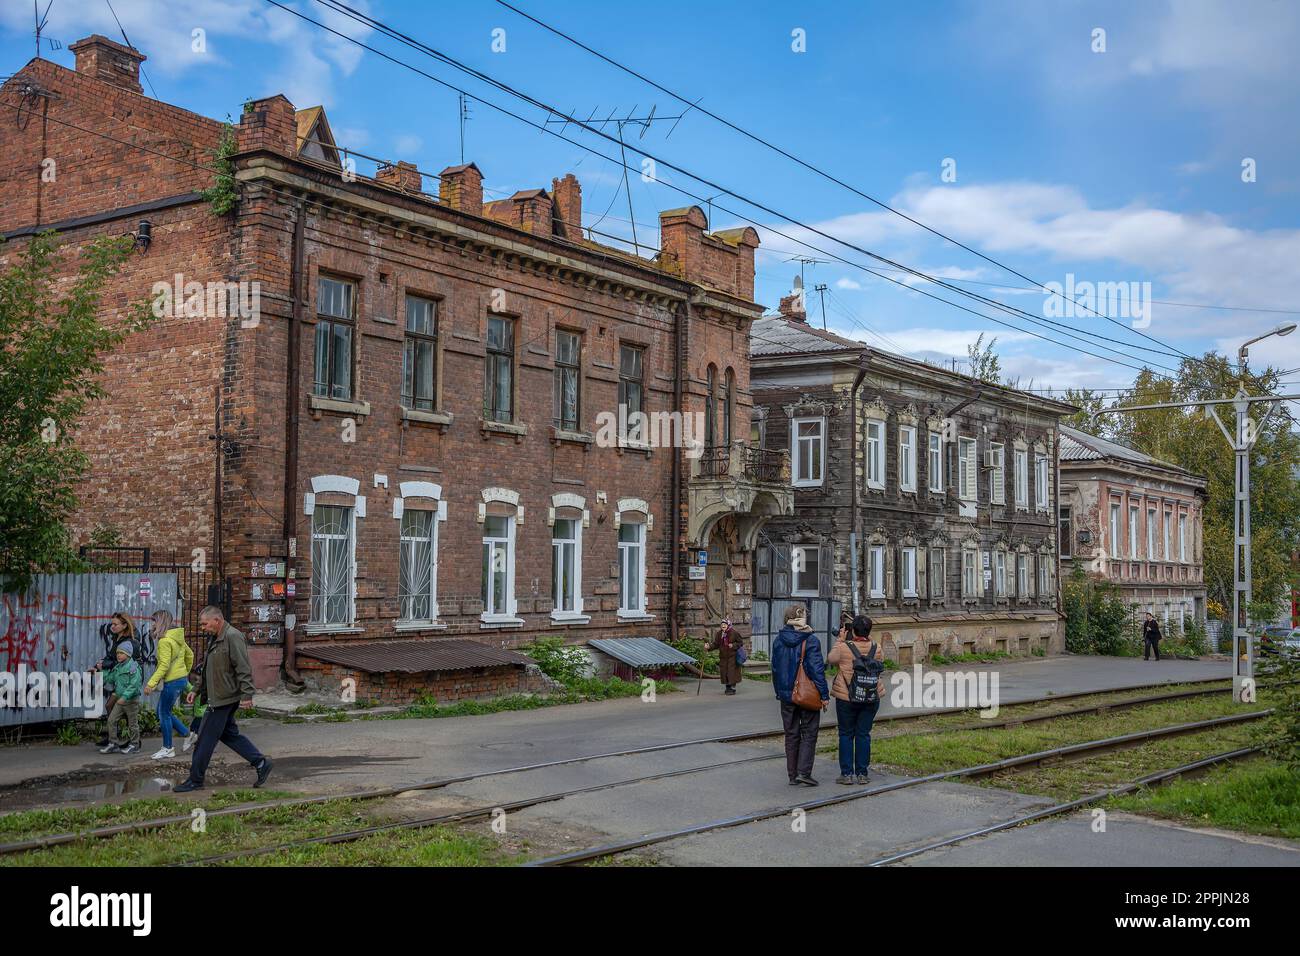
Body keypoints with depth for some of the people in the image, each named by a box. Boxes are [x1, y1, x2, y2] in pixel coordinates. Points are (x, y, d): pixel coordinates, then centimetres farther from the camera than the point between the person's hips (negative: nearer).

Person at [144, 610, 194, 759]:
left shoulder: (164, 641, -18)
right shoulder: (178, 638, 10)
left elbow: (164, 666, -23)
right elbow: (189, 655, 21)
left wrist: (151, 683, -23)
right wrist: (186, 672, 33)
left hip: (172, 681, -9)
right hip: (181, 678, 9)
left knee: (164, 713, 3)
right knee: (162, 712, 18)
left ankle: (167, 749, 11)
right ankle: (188, 734, 19)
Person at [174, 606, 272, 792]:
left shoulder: (233, 637, -17)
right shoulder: (212, 639, 15)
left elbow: (244, 669, -22)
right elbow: (206, 670, 26)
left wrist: (246, 695, -25)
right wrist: (196, 690, 21)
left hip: (224, 699, -10)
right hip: (216, 698, 10)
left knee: (205, 739, -2)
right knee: (229, 734, 14)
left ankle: (195, 780, 7)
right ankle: (261, 763, 19)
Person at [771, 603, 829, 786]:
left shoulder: (778, 641, 4)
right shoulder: (810, 641, -13)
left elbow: (775, 669, 11)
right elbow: (817, 670, -15)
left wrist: (778, 692, 19)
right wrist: (824, 695, -10)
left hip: (787, 695, 5)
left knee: (791, 735, 13)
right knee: (809, 733, 4)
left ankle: (792, 775, 15)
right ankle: (804, 772, -5)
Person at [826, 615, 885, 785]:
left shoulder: (844, 648, -13)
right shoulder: (876, 648, -5)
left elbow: (830, 659, 4)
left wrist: (840, 640, 10)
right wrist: (869, 639, 13)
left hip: (846, 698, -3)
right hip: (872, 698, 3)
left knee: (846, 735, 8)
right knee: (863, 734, 10)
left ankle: (847, 773, 8)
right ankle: (862, 774, 12)